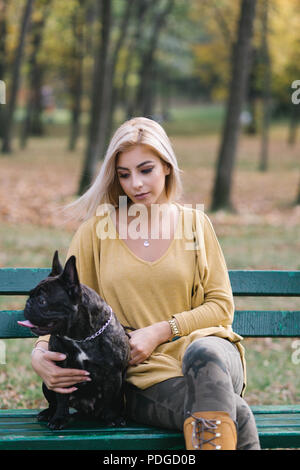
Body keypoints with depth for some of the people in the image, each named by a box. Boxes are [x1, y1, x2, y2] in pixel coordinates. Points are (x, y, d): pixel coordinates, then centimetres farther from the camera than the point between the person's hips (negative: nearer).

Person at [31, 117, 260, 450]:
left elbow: (221, 305, 9)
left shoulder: (194, 222, 12)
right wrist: (40, 354, -12)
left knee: (205, 354, -41)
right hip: (143, 375, -2)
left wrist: (160, 332, -7)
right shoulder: (97, 228, 10)